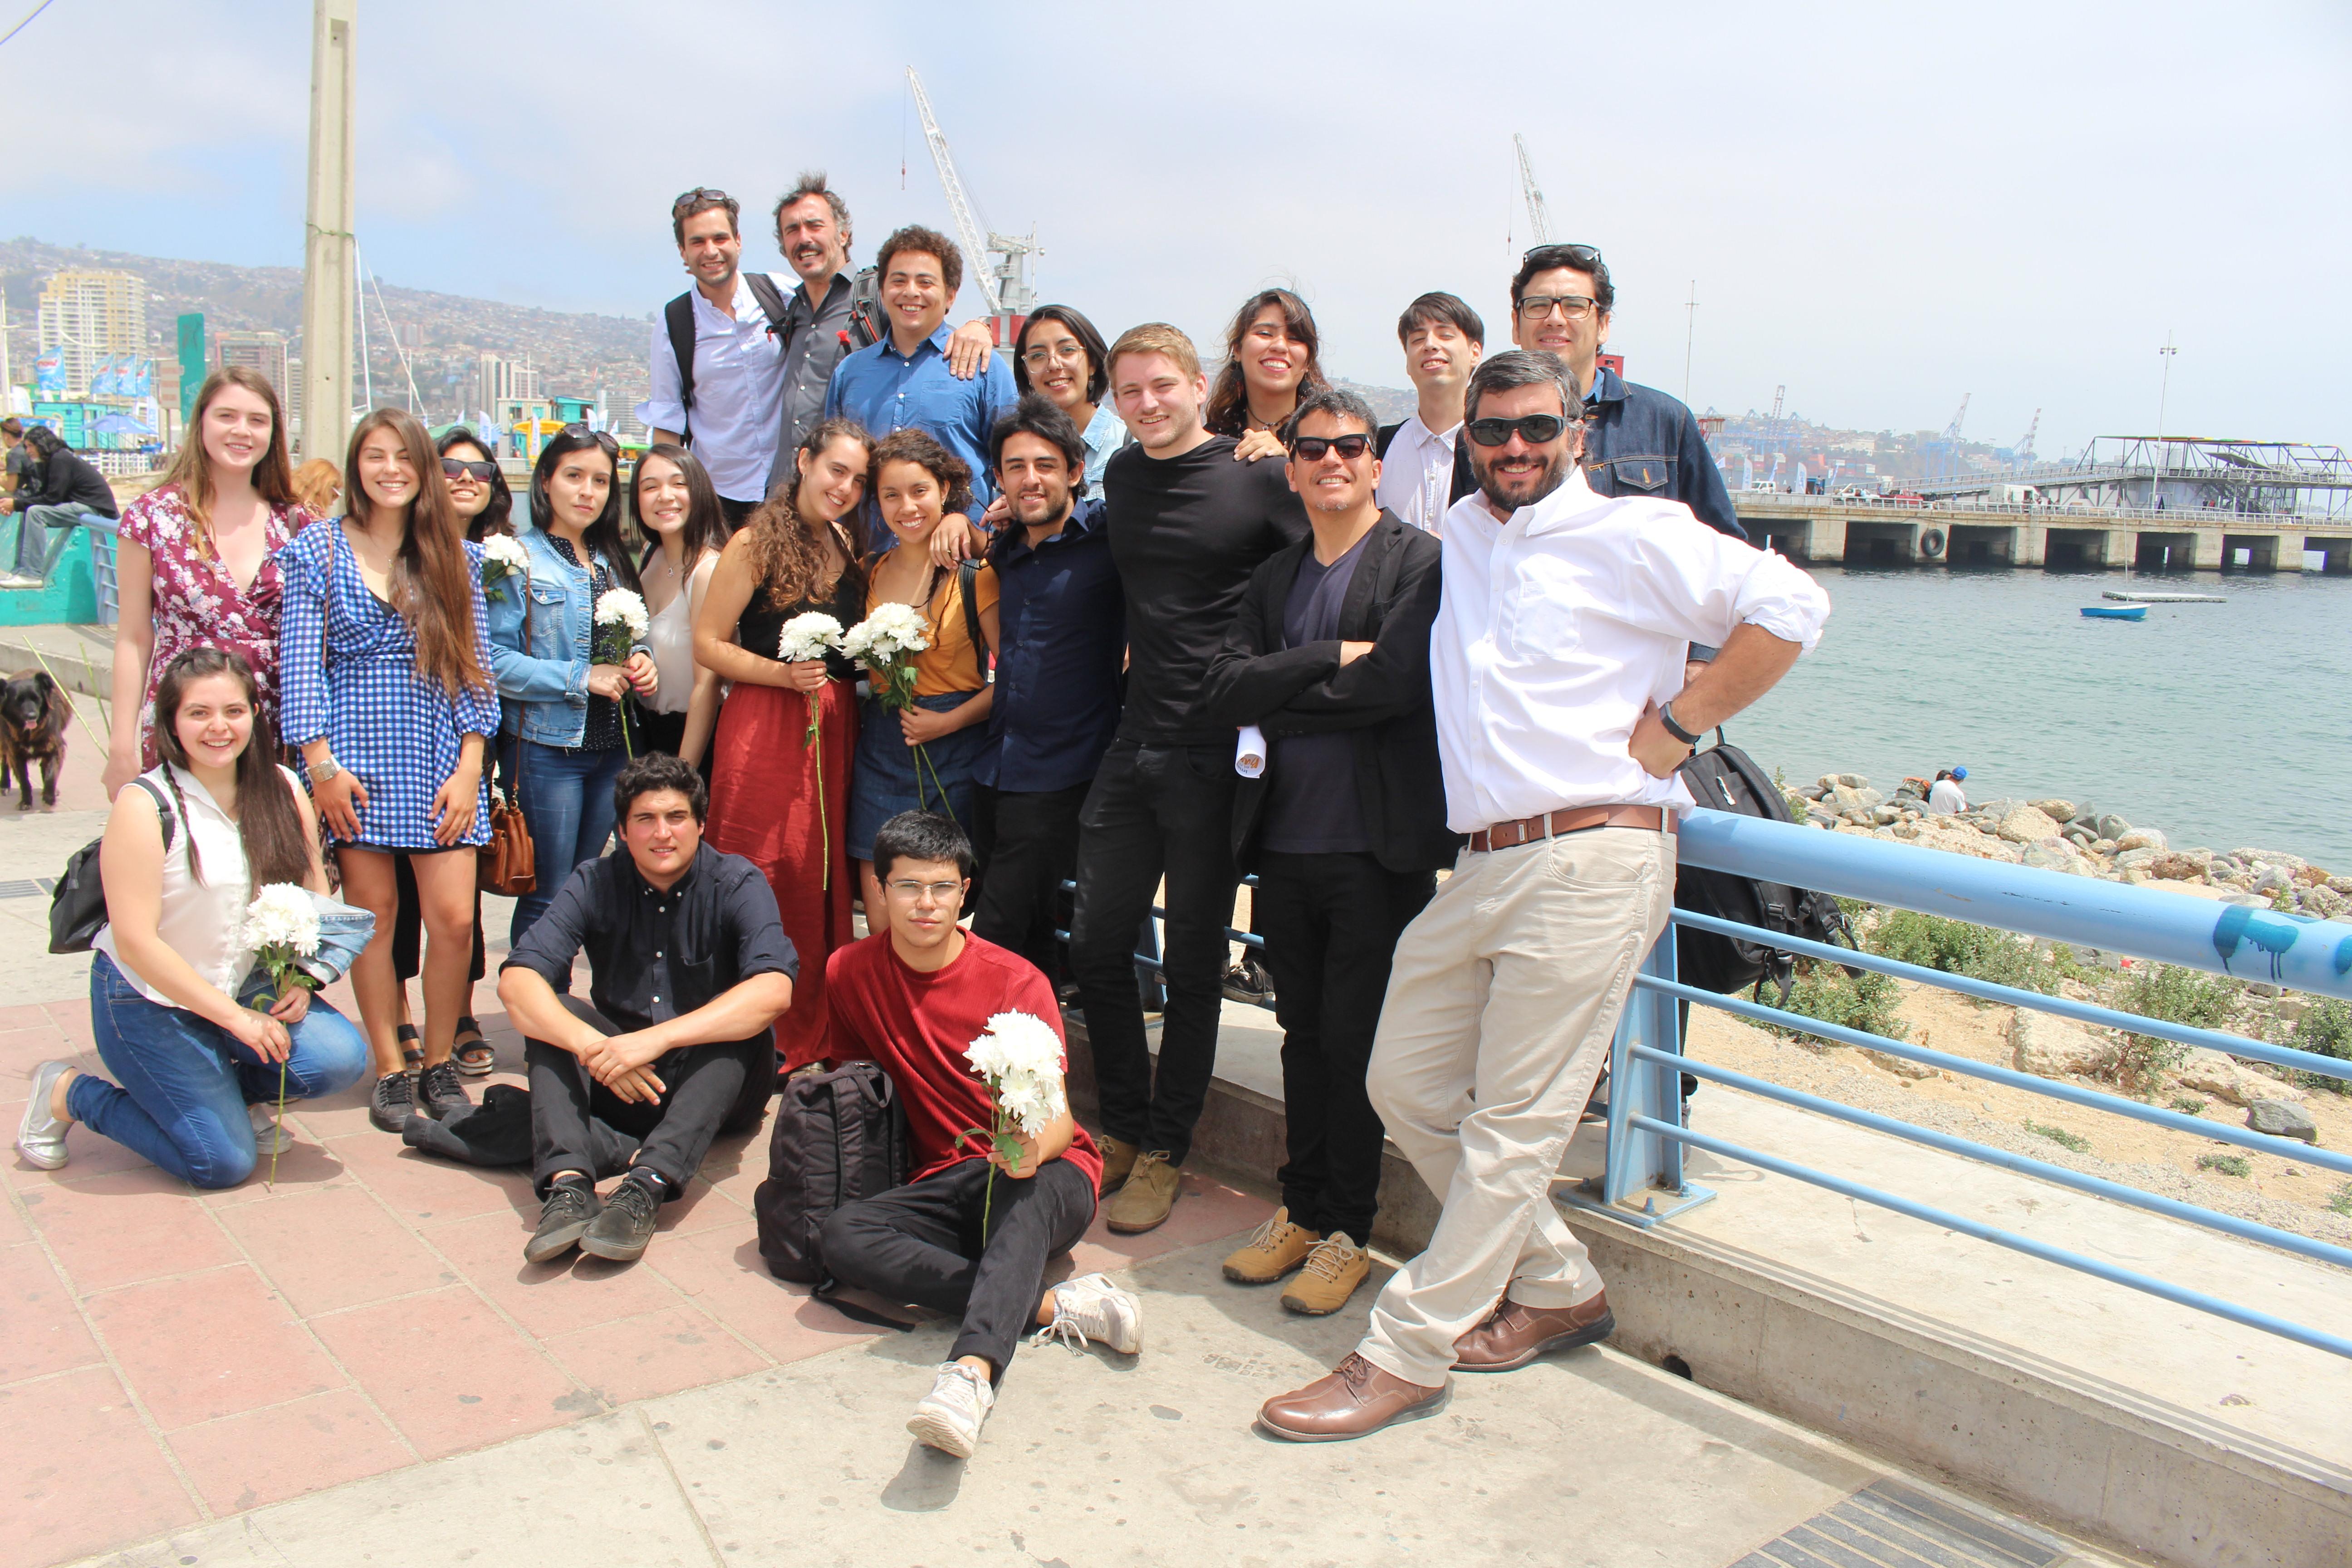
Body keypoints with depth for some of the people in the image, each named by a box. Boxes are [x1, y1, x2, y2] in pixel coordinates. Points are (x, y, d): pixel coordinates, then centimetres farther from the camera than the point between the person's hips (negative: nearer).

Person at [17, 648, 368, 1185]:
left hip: (249, 986, 5)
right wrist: (235, 1017, -20)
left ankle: (231, 1087, 11)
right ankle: (67, 1093, 13)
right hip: (150, 1000, -5)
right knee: (224, 1163, -10)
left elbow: (316, 895, 7)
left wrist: (300, 979, -11)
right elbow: (135, 943, -20)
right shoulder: (144, 806, -17)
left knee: (341, 1059, -21)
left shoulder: (283, 790, -2)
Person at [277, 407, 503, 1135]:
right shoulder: (317, 552, 5)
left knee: (454, 916, -5)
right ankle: (389, 1069, 13)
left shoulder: (457, 555, 9)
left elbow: (475, 664, 6)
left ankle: (439, 1061, 13)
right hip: (356, 753, -1)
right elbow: (301, 664, 1)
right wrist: (321, 764, -7)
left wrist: (470, 767, -1)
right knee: (373, 912, 1)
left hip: (439, 753, 1)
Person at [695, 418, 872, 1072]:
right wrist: (781, 674, -16)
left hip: (836, 728, 6)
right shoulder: (756, 544, -3)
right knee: (763, 877, -6)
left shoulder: (850, 549, 16)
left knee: (826, 879, 5)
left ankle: (812, 1036, 15)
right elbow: (708, 645, -4)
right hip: (764, 728, -5)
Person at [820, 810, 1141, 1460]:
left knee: (1021, 1188, -40)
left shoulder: (1018, 984, -7)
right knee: (841, 1235, -28)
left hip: (1044, 1182, -3)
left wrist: (1035, 1146, -36)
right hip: (945, 1182, 4)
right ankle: (1052, 1305, -31)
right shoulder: (850, 973, 3)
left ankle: (972, 1372, -62)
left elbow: (1057, 1116, -12)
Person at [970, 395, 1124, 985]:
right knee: (1029, 938, 16)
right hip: (994, 770, 6)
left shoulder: (1106, 536, -8)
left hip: (1061, 777, -6)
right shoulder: (1003, 548, 11)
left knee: (993, 945, -9)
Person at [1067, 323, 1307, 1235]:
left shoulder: (1259, 477, -8)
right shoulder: (1121, 477, 11)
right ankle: (1123, 1128, 25)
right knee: (1097, 946, 8)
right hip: (1131, 745, 6)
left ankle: (1164, 1151, 18)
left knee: (1192, 963, 4)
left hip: (1213, 755, -6)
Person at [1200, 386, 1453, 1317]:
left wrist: (1279, 703, -6)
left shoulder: (1420, 560, -3)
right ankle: (1300, 1211, 26)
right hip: (1285, 845, 5)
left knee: (1354, 1040, 1)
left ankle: (1347, 1231, 15)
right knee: (1303, 1032, 13)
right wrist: (1329, 659, -11)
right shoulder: (1275, 577, 15)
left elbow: (1395, 684, -18)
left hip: (1376, 846, -5)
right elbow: (1223, 693, 1)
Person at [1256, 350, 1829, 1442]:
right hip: (1480, 863, 8)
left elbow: (1788, 606, -8)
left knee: (1513, 1124, -2)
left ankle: (1405, 1356, 6)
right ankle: (1558, 1289, 25)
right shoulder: (1459, 535, 16)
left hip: (1591, 861, -8)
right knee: (1407, 1085, 9)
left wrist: (1675, 725, -8)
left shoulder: (1629, 535, -2)